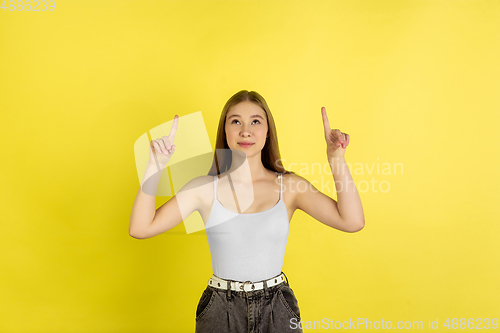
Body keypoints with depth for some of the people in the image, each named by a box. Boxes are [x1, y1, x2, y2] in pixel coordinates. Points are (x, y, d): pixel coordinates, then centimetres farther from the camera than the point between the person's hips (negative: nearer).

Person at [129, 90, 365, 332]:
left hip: (277, 311, 1)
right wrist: (156, 165, -17)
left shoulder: (290, 186, -5)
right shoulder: (204, 188, -6)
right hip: (220, 311, 0)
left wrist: (337, 159, -18)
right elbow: (140, 228, -11)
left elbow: (353, 222, -14)